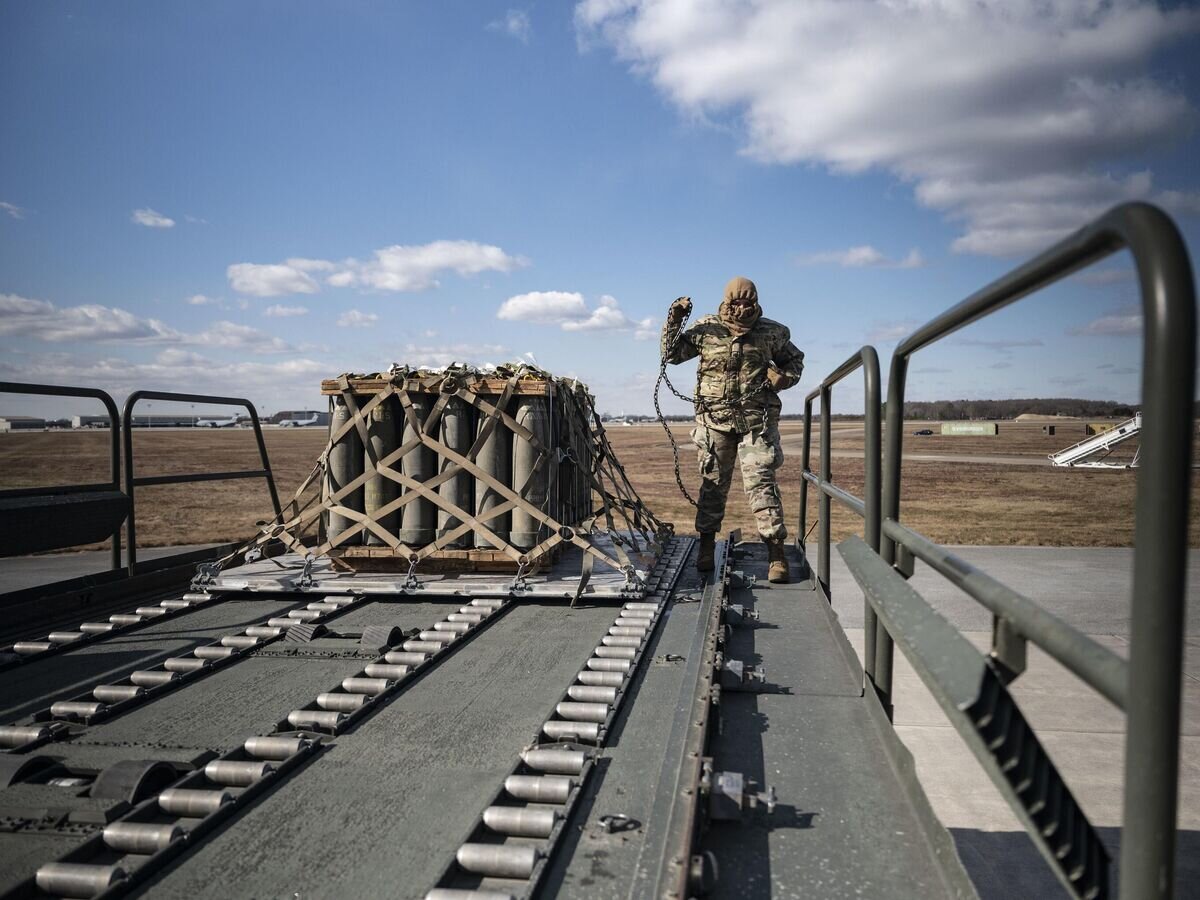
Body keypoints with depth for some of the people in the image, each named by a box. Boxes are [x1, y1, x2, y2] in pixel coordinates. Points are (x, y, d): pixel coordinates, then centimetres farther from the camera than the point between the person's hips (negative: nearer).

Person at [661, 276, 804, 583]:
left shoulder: (772, 333, 5)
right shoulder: (706, 329, 3)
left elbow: (795, 360, 20)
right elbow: (671, 354, 8)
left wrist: (785, 376, -2)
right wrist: (674, 320, -5)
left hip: (757, 421, -1)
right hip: (714, 420, 1)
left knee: (761, 483, -8)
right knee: (712, 484, 9)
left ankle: (777, 555, -5)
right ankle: (706, 548, 22)